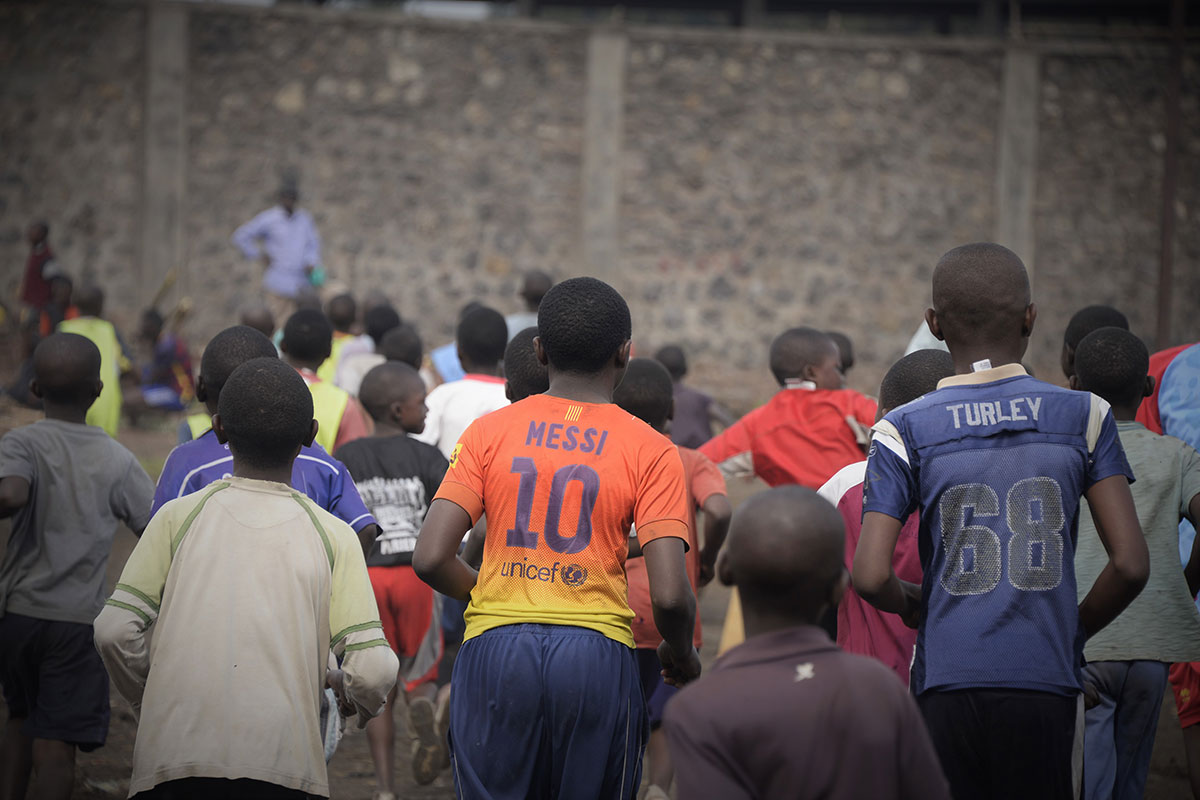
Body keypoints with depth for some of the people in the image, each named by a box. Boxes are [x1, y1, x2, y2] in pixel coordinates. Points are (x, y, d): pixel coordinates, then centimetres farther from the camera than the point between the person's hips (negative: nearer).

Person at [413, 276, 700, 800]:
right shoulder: (650, 450, -1)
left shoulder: (488, 431, 4)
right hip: (597, 652, -1)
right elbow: (669, 595, -9)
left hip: (495, 645, 1)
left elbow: (430, 559, -3)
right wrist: (681, 656, 12)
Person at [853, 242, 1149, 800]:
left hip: (946, 685, 0)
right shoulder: (1083, 418, 1)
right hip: (1046, 684, 0)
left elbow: (871, 576, -9)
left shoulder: (903, 431, -1)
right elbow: (1130, 565, -3)